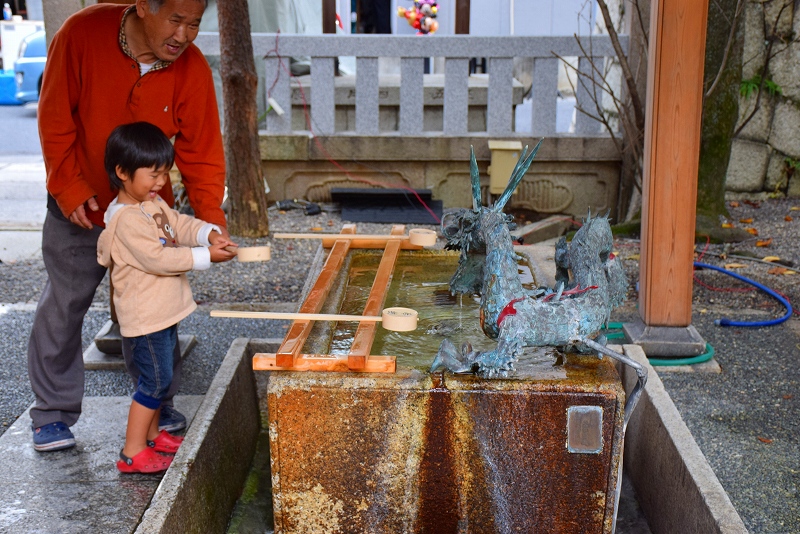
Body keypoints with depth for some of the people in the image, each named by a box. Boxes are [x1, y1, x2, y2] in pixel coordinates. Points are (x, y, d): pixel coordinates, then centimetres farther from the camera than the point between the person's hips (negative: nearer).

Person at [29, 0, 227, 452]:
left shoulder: (192, 70, -17)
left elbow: (202, 154, -13)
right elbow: (55, 117, -14)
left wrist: (212, 221, -24)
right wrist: (70, 189, -18)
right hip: (80, 209, -1)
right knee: (64, 305, 9)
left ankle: (158, 403, 30)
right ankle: (54, 412, 25)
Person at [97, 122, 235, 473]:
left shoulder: (154, 204, 8)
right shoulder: (125, 219, -23)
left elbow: (180, 224, 9)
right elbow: (158, 258, -27)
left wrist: (209, 234, -11)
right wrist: (205, 256, -25)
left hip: (165, 309, 10)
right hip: (145, 316, -10)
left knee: (159, 377, 19)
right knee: (155, 381, -6)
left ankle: (151, 434, 34)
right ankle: (132, 453, 2)